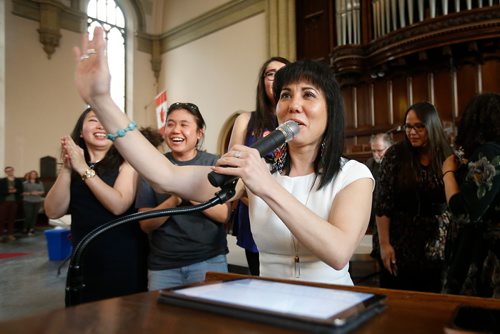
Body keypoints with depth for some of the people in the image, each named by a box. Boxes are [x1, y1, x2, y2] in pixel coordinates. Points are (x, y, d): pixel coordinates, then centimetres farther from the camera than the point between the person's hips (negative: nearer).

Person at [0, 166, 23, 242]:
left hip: (14, 202, 2)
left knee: (12, 218, 6)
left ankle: (10, 234, 14)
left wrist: (15, 190, -15)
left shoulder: (18, 181, 8)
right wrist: (8, 191, -18)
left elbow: (21, 190, 3)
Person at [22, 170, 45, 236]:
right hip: (27, 201, -3)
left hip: (37, 201, 3)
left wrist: (38, 193, -10)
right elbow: (22, 192, -4)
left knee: (34, 216, 3)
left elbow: (43, 191, 10)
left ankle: (31, 229, 11)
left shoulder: (40, 183, 11)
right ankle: (26, 229, 11)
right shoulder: (25, 183, 1)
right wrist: (30, 193, -15)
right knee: (28, 216, -7)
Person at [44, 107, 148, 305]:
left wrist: (84, 169, -19)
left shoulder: (126, 162, -7)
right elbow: (53, 212, -3)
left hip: (123, 260, -4)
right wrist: (67, 168, -13)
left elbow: (119, 205, -21)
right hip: (83, 259, 5)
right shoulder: (73, 166, 6)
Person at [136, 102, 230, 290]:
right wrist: (174, 200, -21)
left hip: (208, 260, -1)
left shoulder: (213, 163, -1)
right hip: (162, 264, 2)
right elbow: (145, 224, -4)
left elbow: (224, 215, -9)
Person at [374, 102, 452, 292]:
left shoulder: (446, 157, 1)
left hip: (436, 246, 2)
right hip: (400, 246, -2)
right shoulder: (395, 155, -6)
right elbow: (382, 203, -8)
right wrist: (384, 243, -10)